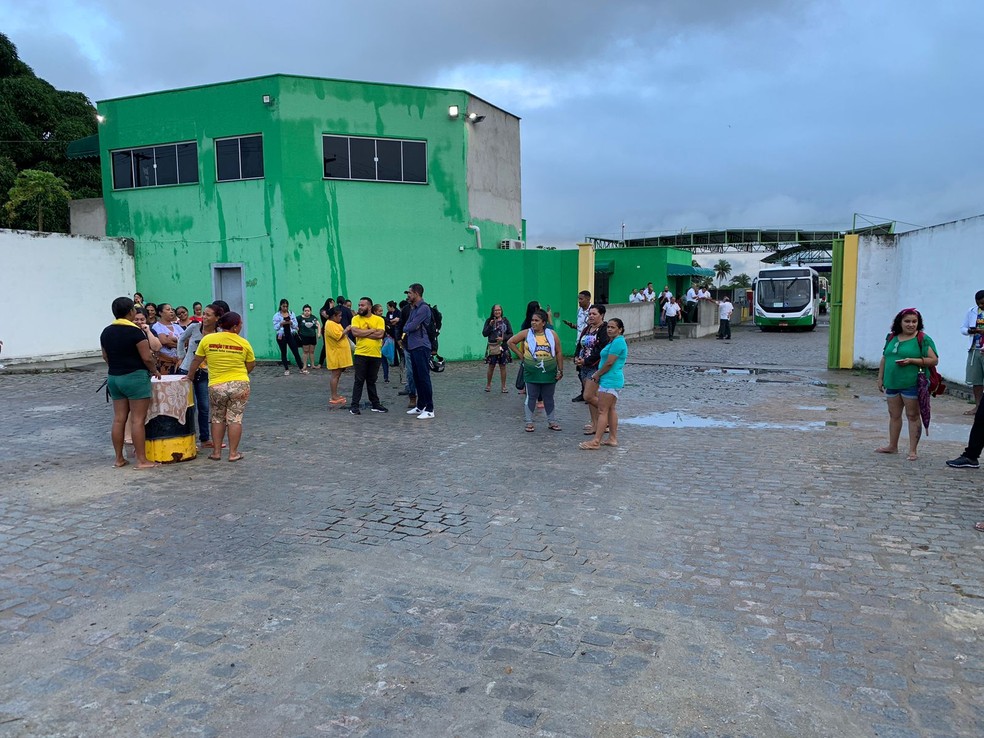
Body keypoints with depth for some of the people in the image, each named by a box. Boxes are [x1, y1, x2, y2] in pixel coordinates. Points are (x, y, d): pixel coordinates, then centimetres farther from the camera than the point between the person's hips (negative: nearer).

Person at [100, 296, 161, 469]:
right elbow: (147, 357, -15)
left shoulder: (106, 332, 9)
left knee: (118, 419, 10)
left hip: (113, 377, 7)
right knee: (138, 420, -5)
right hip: (135, 377, -7)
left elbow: (105, 357, 17)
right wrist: (155, 371, 2)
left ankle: (119, 458, 16)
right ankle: (142, 460, -3)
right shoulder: (134, 331, -14)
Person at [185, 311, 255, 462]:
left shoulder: (207, 339, -1)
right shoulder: (244, 343, -3)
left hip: (216, 386, 1)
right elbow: (251, 365, 6)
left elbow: (196, 361, 9)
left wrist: (189, 376, 24)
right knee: (235, 418, 5)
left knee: (217, 419, 16)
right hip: (240, 385, -1)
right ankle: (233, 453, 8)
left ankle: (216, 452, 18)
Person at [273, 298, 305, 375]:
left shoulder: (292, 314, 5)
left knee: (296, 352, 0)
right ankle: (286, 370, 13)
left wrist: (291, 322, -16)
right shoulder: (276, 315, -1)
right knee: (283, 353, 5)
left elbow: (296, 325, 2)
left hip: (291, 335, 1)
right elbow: (275, 327, -6)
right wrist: (281, 323, -21)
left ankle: (301, 368, 4)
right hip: (281, 336, -1)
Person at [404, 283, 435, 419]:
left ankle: (429, 409, -4)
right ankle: (420, 406, 21)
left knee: (424, 378, -8)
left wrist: (407, 328, 4)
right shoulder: (413, 309, 18)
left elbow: (411, 326, -15)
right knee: (417, 378, 12)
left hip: (421, 347, -9)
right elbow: (406, 327, 18)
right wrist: (408, 329, -3)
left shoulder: (424, 308, -12)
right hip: (413, 347, 9)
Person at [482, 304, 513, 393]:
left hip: (503, 346, 0)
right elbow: (484, 334, -2)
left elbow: (510, 334, 3)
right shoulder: (489, 321, 3)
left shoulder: (505, 320, 3)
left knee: (502, 366, 4)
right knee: (491, 366, 5)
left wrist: (503, 338, -13)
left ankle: (503, 387, 11)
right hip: (492, 347, 0)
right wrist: (490, 325, -14)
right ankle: (488, 385, 20)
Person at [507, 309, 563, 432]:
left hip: (549, 373, 1)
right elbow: (510, 342, 4)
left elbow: (559, 353, 3)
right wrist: (521, 355, 0)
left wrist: (560, 370, 1)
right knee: (531, 397, 4)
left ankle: (551, 421, 23)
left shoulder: (552, 334, 1)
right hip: (532, 373, -1)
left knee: (548, 398, 11)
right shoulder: (526, 333, -2)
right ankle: (529, 422, 13)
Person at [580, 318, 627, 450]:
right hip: (613, 380, 11)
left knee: (602, 411, -10)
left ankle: (596, 441, -9)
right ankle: (613, 438, 20)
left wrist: (598, 374, -7)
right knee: (610, 409, 14)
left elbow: (609, 363, -20)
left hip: (610, 380, -11)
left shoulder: (618, 342, -17)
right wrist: (599, 374, 5)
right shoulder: (615, 341, 17)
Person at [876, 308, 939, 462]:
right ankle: (892, 446, 25)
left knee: (912, 416, 0)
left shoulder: (923, 339, -5)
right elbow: (884, 358, 18)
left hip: (912, 384, -6)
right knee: (894, 414, 14)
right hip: (892, 383, 6)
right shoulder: (892, 338, 12)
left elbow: (934, 360, -9)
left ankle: (912, 450, 6)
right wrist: (880, 378, 15)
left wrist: (911, 360, -19)